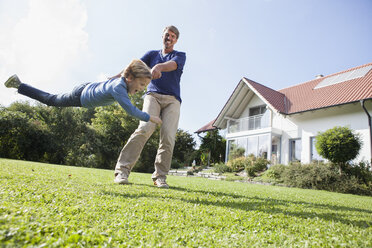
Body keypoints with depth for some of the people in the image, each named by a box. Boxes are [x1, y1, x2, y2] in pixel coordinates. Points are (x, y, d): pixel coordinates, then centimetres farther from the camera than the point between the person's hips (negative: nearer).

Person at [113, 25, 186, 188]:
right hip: (153, 95, 0)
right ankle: (122, 170, -24)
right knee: (145, 128, -24)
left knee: (168, 136, -16)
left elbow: (173, 64, -7)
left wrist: (159, 67, -30)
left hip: (172, 100, 0)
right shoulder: (152, 54, 24)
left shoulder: (180, 55, 18)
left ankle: (160, 177, -8)